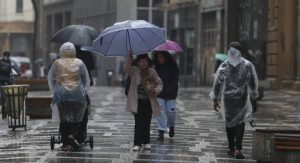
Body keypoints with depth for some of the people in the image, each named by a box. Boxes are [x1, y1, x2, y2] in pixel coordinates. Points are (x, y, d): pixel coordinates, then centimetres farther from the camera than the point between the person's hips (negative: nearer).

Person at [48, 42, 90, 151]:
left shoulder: (57, 63, 5)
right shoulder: (79, 63, 4)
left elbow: (50, 79, 12)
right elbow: (87, 79, 9)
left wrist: (53, 92, 20)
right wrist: (84, 91, 19)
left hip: (61, 95, 1)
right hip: (77, 94, -1)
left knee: (63, 119, 5)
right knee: (77, 116, 11)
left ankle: (65, 143, 4)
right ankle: (72, 134, -10)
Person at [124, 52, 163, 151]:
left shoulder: (152, 72, 5)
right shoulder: (134, 71, -2)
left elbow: (159, 83, 9)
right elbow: (126, 69, -23)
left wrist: (156, 90, -11)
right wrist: (129, 60, -40)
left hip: (149, 101, 3)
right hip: (138, 101, -3)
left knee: (147, 122, 9)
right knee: (138, 122, -5)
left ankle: (146, 142, 21)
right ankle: (137, 143, -1)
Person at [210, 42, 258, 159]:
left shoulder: (224, 66, -5)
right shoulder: (248, 65, -3)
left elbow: (217, 83, -5)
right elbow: (253, 82, 6)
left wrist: (215, 99, 3)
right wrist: (253, 94, 25)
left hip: (227, 98, 1)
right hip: (242, 98, -1)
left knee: (229, 122, 16)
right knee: (240, 123, 3)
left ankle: (231, 148, 21)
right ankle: (238, 149, -12)